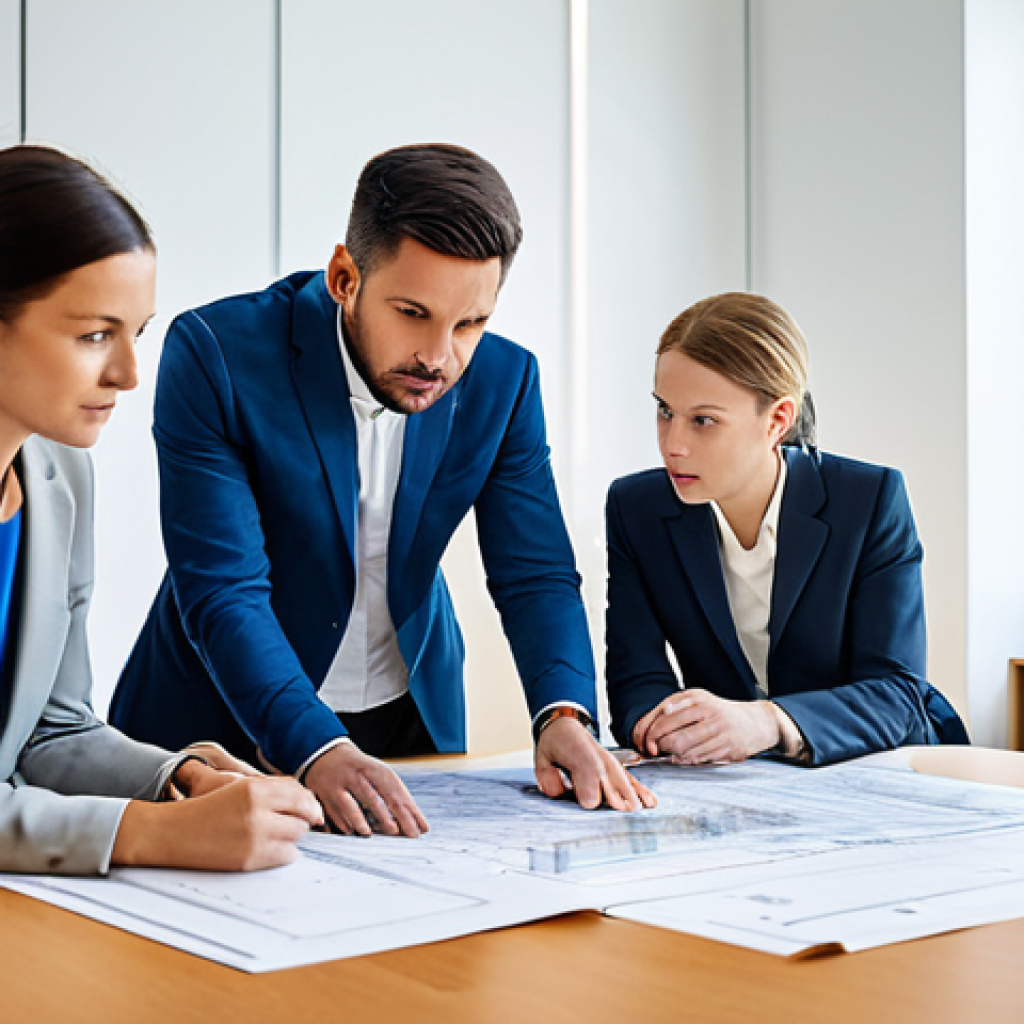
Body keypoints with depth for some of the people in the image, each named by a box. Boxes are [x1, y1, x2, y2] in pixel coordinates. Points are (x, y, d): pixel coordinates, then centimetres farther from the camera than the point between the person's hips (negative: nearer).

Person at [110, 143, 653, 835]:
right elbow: (223, 591, -24)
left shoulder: (503, 380, -7)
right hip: (223, 722, -2)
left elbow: (534, 573, -4)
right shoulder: (217, 354, -20)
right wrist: (317, 751, -38)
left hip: (412, 721, 2)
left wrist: (565, 715, -23)